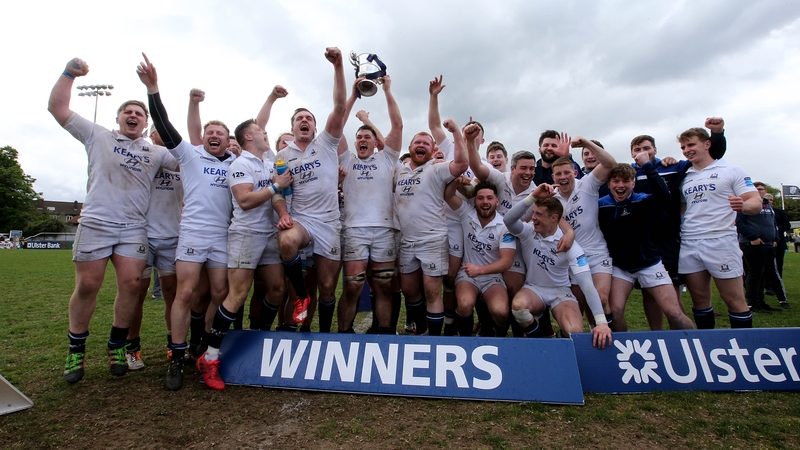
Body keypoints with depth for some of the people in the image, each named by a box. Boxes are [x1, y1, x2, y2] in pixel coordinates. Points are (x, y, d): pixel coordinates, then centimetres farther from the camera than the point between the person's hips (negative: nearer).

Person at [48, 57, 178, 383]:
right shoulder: (98, 137, 12)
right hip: (95, 222, -1)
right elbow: (57, 108, 9)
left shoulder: (156, 152, 16)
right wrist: (69, 73, -1)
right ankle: (76, 349, 17)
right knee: (87, 286, 1)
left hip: (134, 228, 2)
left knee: (130, 284, -4)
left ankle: (117, 346, 13)